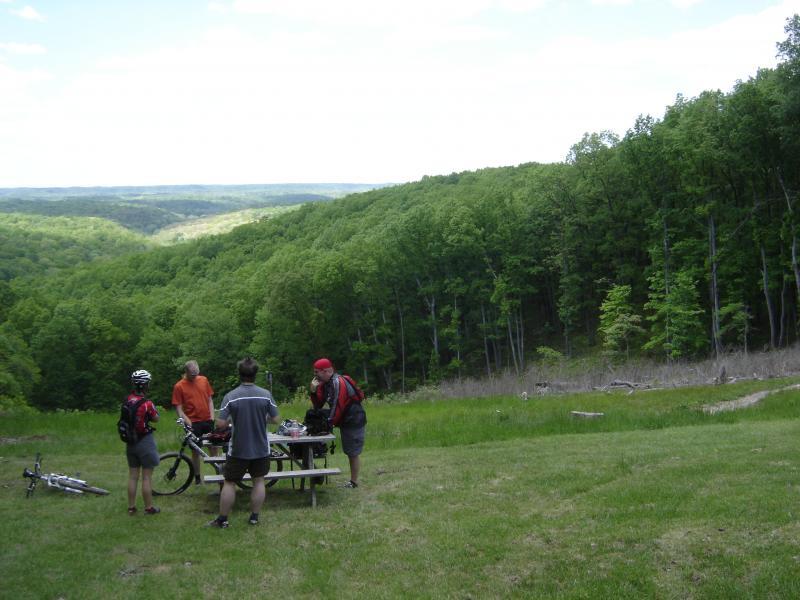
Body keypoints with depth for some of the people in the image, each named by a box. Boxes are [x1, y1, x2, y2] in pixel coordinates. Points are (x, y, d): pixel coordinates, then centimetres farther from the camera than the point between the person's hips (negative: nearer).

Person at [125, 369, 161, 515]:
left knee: (132, 476, 14)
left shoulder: (127, 400, -5)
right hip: (145, 441, -6)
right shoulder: (147, 403, -21)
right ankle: (149, 508, 11)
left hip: (130, 442, 6)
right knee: (147, 477, 4)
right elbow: (156, 418, -6)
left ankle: (131, 507, 21)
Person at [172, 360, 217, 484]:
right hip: (193, 423, -3)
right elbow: (179, 409, -7)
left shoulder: (203, 380, 3)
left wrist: (212, 418, -1)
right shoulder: (179, 386, -7)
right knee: (196, 451, 7)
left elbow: (210, 400, 8)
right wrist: (189, 423, -16)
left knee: (214, 447, 7)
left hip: (208, 421, 3)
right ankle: (197, 478, 18)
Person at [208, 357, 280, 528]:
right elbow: (275, 420, -3)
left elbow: (220, 424, -15)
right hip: (261, 449, 1)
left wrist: (231, 420, 6)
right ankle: (254, 517, 20)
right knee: (258, 481, 16)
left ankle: (222, 519, 16)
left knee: (229, 483, 10)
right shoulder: (266, 395, -10)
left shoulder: (230, 396, -14)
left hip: (238, 450, -1)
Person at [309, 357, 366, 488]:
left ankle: (354, 482, 4)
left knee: (353, 453, -3)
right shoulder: (324, 384, 8)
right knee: (350, 452, 14)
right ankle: (353, 480, 21)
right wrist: (313, 390, -9)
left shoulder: (338, 383, -21)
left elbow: (337, 407, -25)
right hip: (345, 422, 9)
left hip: (354, 422, -9)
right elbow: (318, 405, 5)